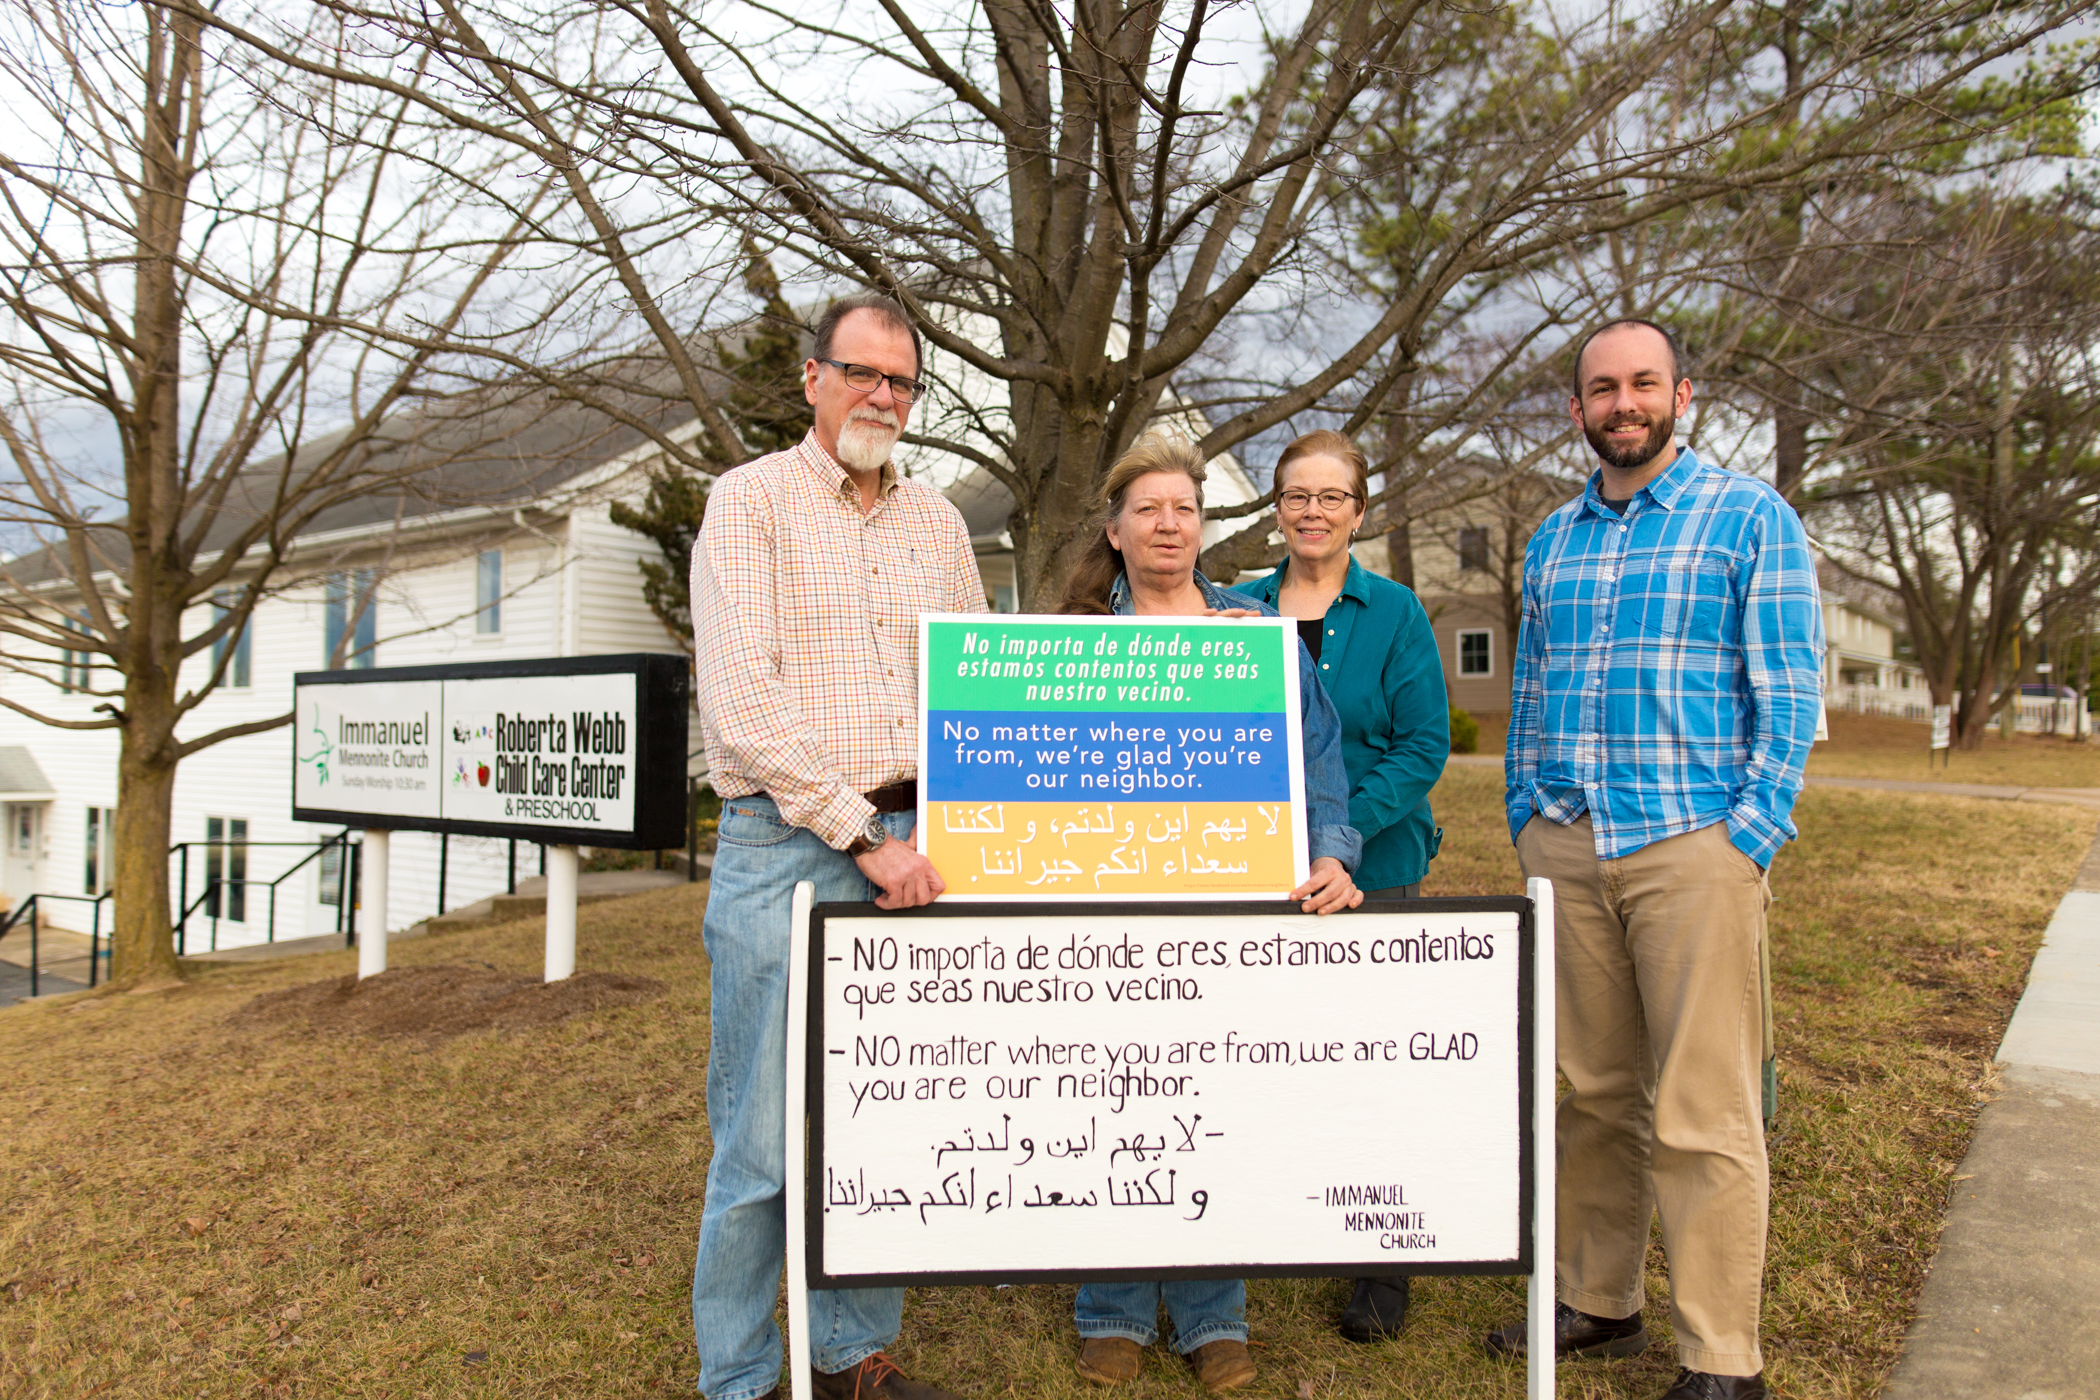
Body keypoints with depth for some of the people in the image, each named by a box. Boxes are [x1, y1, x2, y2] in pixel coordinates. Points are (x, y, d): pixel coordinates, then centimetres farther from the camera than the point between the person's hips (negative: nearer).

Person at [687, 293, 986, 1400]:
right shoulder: (750, 500, 0)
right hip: (785, 851, -5)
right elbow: (741, 704, -11)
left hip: (912, 849, 5)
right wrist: (863, 836, -13)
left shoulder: (937, 523, 16)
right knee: (764, 1145, 1)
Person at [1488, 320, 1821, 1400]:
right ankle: (1599, 1304, 26)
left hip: (1693, 845, -4)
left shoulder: (1751, 518, 2)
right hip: (1563, 852, 5)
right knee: (1595, 1095, 12)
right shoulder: (1552, 538, 16)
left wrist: (1746, 844, -10)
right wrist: (1526, 826, 10)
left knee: (1703, 1113, -2)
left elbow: (1789, 693, -3)